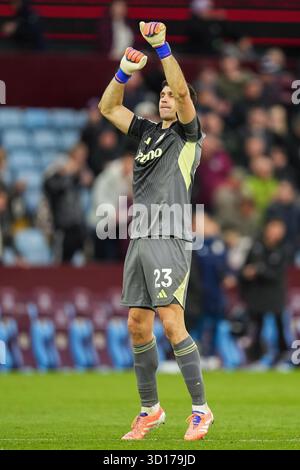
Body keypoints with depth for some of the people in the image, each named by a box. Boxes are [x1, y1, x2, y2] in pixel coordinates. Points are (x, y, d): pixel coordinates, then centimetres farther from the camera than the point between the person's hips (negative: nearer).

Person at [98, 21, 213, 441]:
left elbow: (183, 92, -13)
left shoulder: (188, 134, 3)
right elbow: (108, 107, 22)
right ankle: (150, 410, 15)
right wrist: (125, 71, 7)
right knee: (137, 325, 5)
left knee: (171, 324, -14)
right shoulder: (148, 132, 20)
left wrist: (161, 46, -17)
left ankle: (200, 410, -10)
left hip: (170, 239, -7)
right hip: (139, 238, 7)